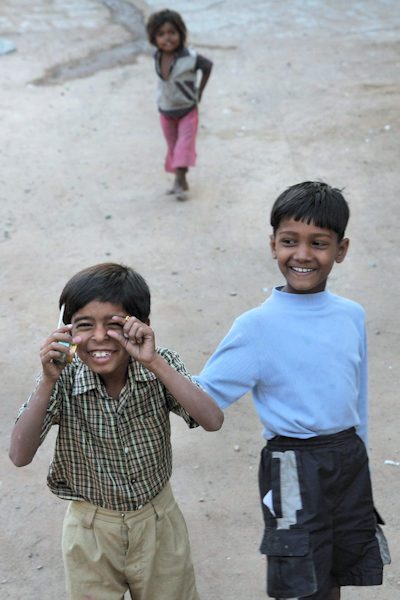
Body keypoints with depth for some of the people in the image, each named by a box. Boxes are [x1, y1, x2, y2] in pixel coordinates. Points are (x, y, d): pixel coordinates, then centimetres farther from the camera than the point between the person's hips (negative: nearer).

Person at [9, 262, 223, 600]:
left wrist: (154, 363, -38)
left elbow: (213, 421, -30)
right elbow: (20, 455, -24)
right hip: (91, 530, -1)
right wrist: (48, 382, -35)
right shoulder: (64, 379, -19)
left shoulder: (160, 366, -17)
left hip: (157, 519, 1)